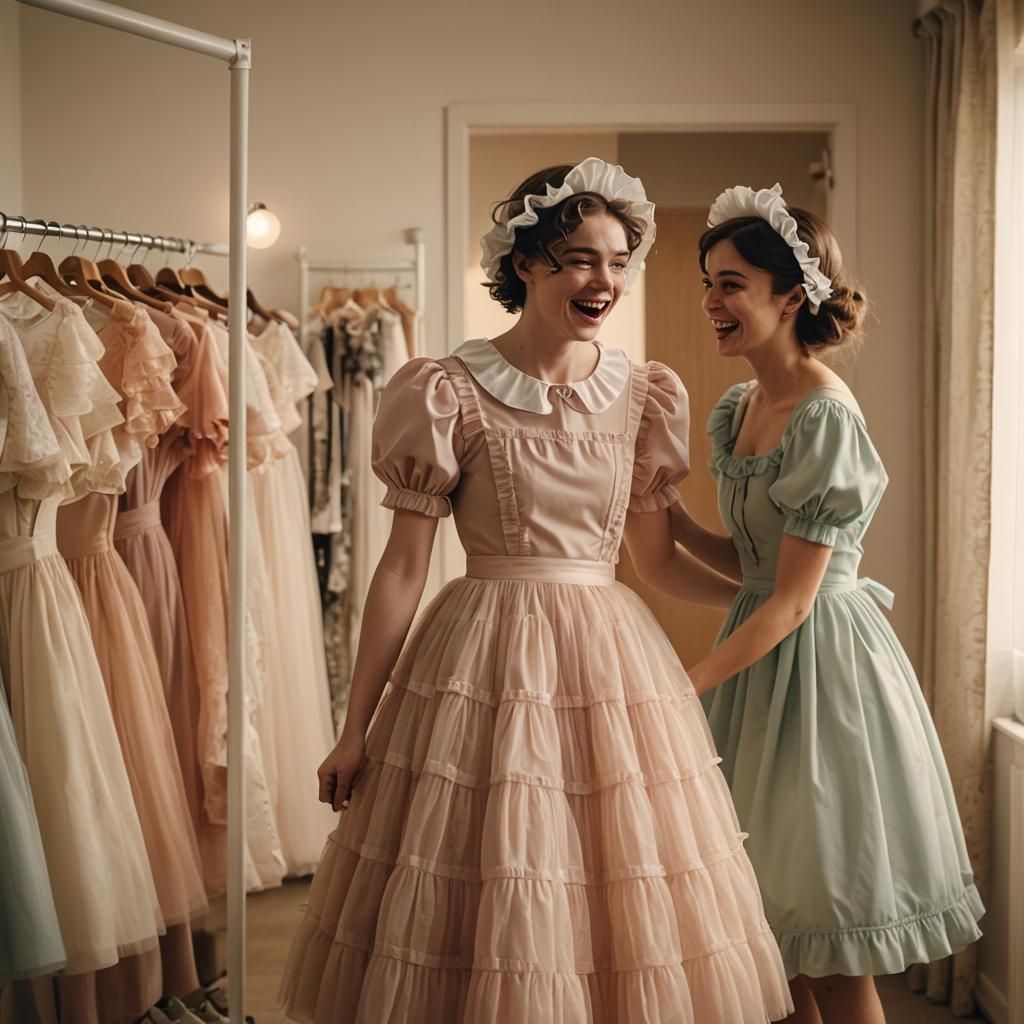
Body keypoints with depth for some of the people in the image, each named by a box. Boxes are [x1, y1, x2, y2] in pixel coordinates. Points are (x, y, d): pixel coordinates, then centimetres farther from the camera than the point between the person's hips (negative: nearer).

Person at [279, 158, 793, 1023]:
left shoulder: (642, 396, 6)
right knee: (484, 912, 1)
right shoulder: (450, 394, -5)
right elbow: (404, 567, -4)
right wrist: (356, 729, -3)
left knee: (629, 916, 8)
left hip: (615, 660, 4)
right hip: (487, 661, -3)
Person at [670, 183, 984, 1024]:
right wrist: (665, 512, -2)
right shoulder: (738, 408, 7)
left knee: (832, 955, 2)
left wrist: (685, 689, -19)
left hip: (820, 660, -8)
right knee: (773, 928, 16)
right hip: (761, 652, 9)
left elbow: (791, 600, -19)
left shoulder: (826, 419, -19)